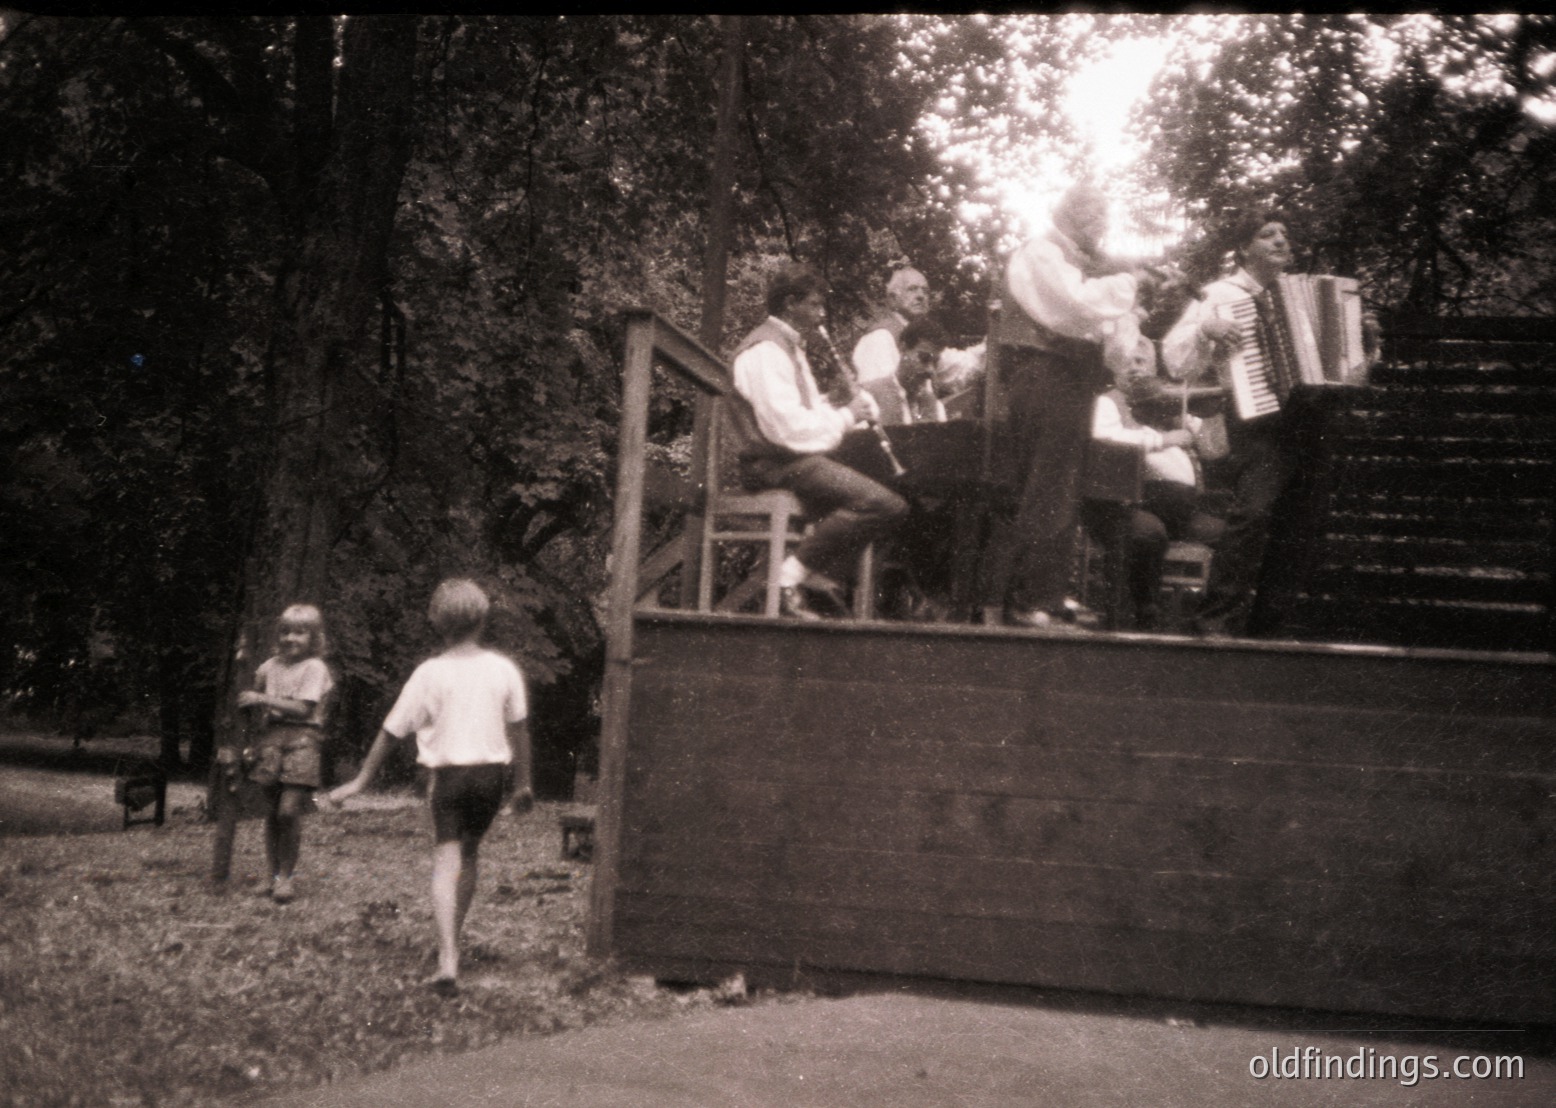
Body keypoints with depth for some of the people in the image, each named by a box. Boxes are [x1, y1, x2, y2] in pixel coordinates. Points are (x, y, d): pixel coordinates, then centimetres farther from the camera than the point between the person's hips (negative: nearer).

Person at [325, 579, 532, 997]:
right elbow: (519, 728, 6)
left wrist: (360, 781, 7)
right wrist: (523, 783, 16)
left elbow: (391, 732, -1)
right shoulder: (503, 669, 1)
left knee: (446, 860, -8)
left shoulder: (430, 673, -6)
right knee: (470, 853, 22)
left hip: (448, 773, -3)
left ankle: (447, 961, -22)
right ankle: (452, 939, 34)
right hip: (492, 771, 3)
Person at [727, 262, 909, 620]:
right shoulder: (765, 351, -13)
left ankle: (822, 575, -1)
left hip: (794, 458, 11)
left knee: (892, 504, 9)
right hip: (776, 465, -11)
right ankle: (791, 577, -19)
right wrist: (845, 416, -11)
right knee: (882, 504, -25)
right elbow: (786, 427, -23)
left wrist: (852, 411, 5)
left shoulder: (789, 346, 22)